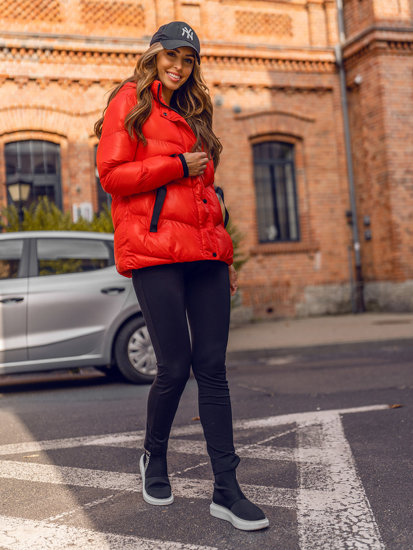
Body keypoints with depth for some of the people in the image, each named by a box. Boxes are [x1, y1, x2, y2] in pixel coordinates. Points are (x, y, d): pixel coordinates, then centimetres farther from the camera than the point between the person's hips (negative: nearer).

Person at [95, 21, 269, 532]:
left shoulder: (191, 115, 26)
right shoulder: (130, 102, 6)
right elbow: (112, 175, -6)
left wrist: (223, 251, 18)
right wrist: (179, 166, -6)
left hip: (204, 251, 6)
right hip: (154, 250, -6)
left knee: (212, 366, 0)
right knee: (175, 366, -5)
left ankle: (226, 490, 4)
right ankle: (154, 458, 24)